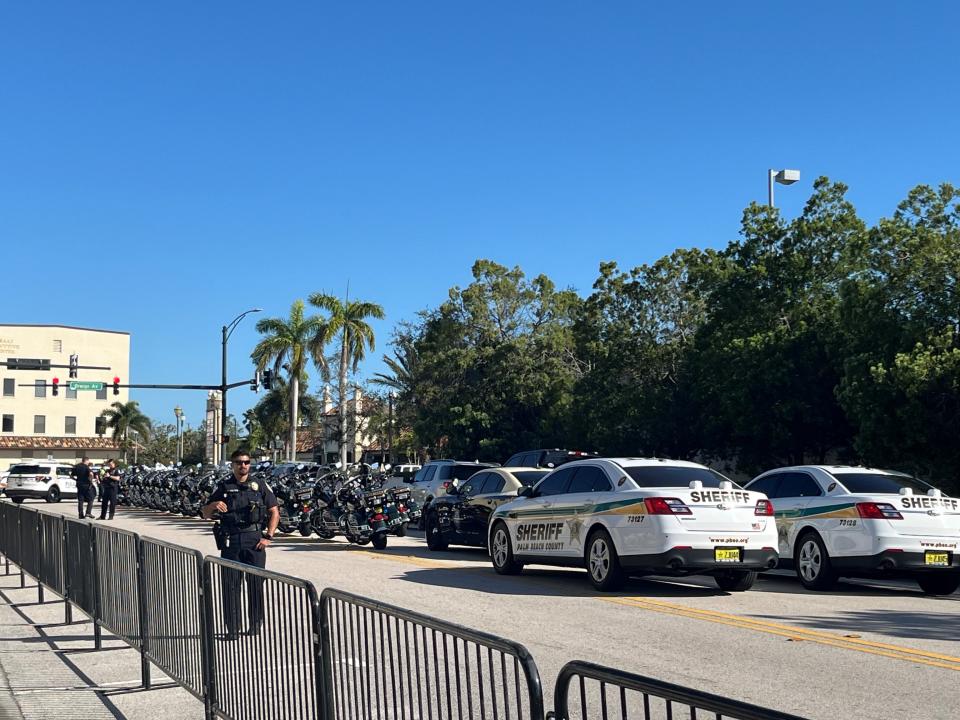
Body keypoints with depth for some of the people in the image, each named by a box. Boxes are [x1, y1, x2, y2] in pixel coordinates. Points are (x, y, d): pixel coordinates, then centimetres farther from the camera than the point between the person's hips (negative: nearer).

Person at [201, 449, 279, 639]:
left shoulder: (260, 486, 10)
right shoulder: (223, 488, 10)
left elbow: (274, 512, 10)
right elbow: (205, 514, 11)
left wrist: (268, 536, -1)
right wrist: (214, 505, -12)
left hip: (255, 539, 0)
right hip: (230, 541, 0)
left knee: (256, 582, -1)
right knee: (230, 584, -2)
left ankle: (256, 624, 10)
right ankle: (232, 628, 2)